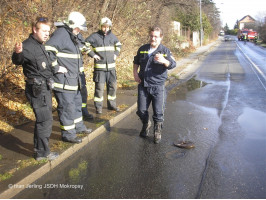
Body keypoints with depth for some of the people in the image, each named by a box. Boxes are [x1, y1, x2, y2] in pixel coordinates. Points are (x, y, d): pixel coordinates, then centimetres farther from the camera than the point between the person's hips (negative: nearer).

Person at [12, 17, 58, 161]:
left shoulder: (40, 45, 12)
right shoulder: (28, 45, -17)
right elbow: (17, 61, -35)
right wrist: (18, 53, -54)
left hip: (45, 88, 10)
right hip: (37, 89, -10)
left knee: (42, 119, 18)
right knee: (45, 120, -5)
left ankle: (39, 147, 33)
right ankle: (42, 153, 7)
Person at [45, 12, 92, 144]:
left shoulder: (73, 36, 16)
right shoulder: (61, 33, -16)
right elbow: (48, 50, -28)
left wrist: (79, 67, 21)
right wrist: (56, 67, -23)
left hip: (74, 80, 10)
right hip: (63, 80, -10)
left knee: (77, 103, 22)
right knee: (67, 107, -2)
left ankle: (78, 127, 39)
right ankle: (68, 134, 12)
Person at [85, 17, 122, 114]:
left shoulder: (112, 36, 8)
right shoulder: (95, 36, -6)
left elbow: (119, 45, 25)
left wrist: (116, 54, 11)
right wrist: (93, 54, -9)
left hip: (111, 67, 5)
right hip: (100, 67, -5)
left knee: (113, 86, 11)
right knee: (99, 87, -2)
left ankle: (112, 104, 26)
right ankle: (98, 107, 10)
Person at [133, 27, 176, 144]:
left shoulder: (165, 51, -1)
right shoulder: (142, 49, 9)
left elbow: (173, 65, -13)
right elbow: (136, 62, 24)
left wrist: (164, 61, -34)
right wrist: (135, 73, 7)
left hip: (158, 86, -3)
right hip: (143, 85, 3)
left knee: (158, 112, -1)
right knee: (141, 110, 8)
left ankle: (157, 132, 22)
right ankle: (146, 125, 38)